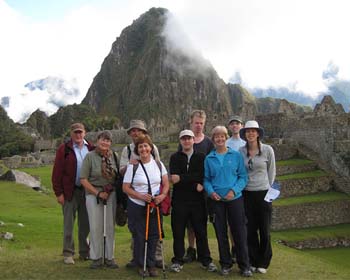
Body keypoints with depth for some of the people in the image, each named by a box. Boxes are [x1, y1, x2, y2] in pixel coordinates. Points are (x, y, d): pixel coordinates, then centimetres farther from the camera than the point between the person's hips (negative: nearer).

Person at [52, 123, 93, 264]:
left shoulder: (91, 149, 8)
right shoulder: (64, 149, -2)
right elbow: (57, 172, -4)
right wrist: (59, 193, -9)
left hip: (87, 191, 3)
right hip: (70, 192, -3)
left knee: (85, 223, 11)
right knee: (68, 223, 3)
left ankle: (84, 252, 24)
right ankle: (68, 254, 14)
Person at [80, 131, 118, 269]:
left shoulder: (113, 156, 4)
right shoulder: (90, 156, -5)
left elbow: (118, 174, 12)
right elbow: (83, 179, -8)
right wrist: (98, 193, -11)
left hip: (111, 194, 3)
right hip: (94, 194, -2)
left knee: (110, 226, 7)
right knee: (96, 227, 3)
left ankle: (109, 257, 20)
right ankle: (96, 258, 17)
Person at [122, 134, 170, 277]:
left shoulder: (158, 164, 3)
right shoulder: (133, 166, -6)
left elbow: (166, 184, 8)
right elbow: (125, 187, -6)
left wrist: (163, 195, -12)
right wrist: (141, 196, -19)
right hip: (137, 206, -2)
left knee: (154, 236, 7)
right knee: (139, 236, 5)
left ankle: (151, 265, 23)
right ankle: (140, 265, 23)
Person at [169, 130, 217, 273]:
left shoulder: (201, 157, 8)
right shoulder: (175, 157, 5)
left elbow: (203, 176, -5)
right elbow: (174, 178, -9)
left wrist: (181, 178, -13)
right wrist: (194, 185, -13)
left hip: (198, 200, 0)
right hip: (179, 200, 0)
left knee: (201, 231, 6)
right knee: (178, 232, 6)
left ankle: (206, 260, 19)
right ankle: (177, 260, 19)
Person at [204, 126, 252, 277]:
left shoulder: (236, 155, 0)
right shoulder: (209, 158, 4)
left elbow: (243, 176, -1)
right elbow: (206, 179, 7)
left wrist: (234, 190, -15)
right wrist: (211, 191, -11)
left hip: (235, 198, -2)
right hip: (217, 200, 2)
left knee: (239, 232, 2)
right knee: (221, 233, 9)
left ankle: (244, 265, 16)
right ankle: (226, 264, 24)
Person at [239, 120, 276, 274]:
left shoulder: (267, 150, -4)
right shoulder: (240, 151, 1)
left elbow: (271, 172, 5)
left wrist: (269, 189, 7)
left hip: (263, 193, -1)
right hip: (247, 194, 2)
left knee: (264, 230, 6)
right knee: (250, 230, 8)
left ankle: (263, 263, 22)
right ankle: (253, 261, 23)